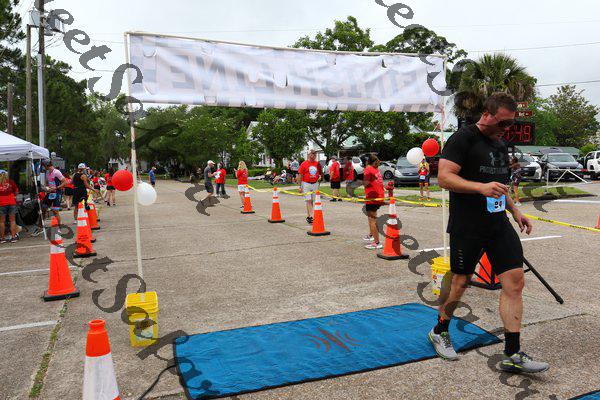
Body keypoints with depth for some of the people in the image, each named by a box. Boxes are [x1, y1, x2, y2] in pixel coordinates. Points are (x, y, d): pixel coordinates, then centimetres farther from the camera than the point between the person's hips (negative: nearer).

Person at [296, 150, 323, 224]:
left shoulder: (317, 164, 6)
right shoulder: (304, 164, -5)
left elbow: (321, 173, 21)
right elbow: (300, 175, -5)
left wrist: (320, 177, 2)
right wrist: (300, 186, -8)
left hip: (315, 184, 4)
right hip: (306, 184, -4)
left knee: (313, 200, 9)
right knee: (308, 200, -9)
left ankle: (308, 216, 20)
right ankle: (310, 216, -9)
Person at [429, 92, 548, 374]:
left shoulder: (500, 144, 18)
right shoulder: (463, 138, -9)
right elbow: (444, 177, -18)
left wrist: (514, 210, 23)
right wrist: (481, 187, -28)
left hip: (499, 225, 8)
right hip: (467, 227, -8)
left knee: (515, 281, 0)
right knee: (460, 282, 4)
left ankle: (512, 355, 8)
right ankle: (439, 332, 29)